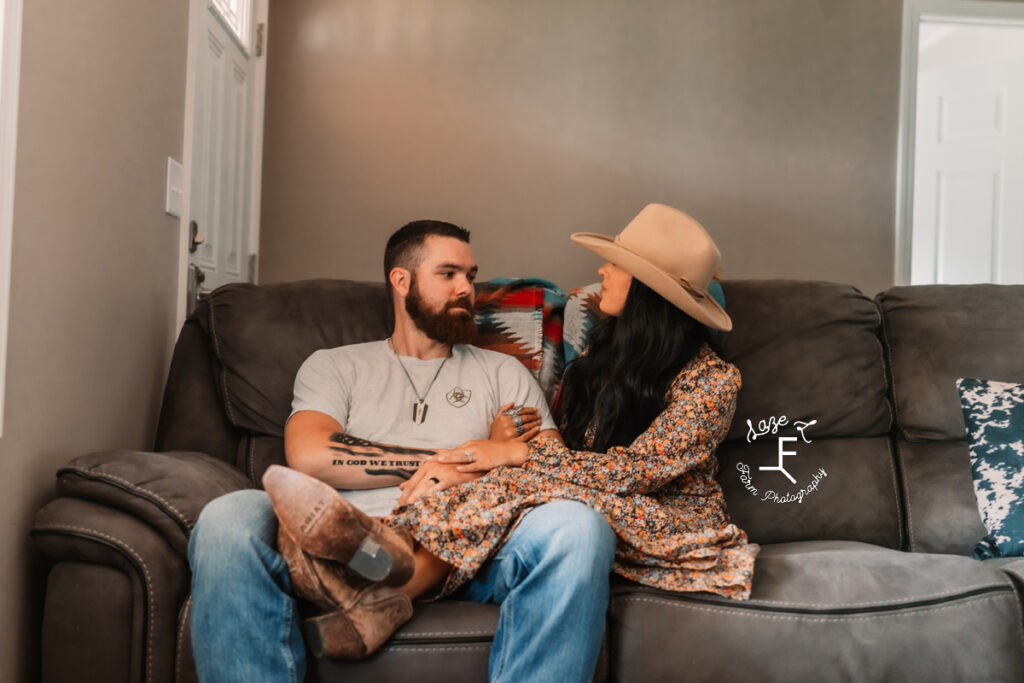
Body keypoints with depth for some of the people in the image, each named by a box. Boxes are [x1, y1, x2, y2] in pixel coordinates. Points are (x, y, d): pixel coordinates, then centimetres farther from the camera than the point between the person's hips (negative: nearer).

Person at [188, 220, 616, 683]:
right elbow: (308, 457, -1)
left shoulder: (503, 373, 25)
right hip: (355, 541, -1)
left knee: (576, 525, -30)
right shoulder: (334, 366, 20)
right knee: (230, 518, -28)